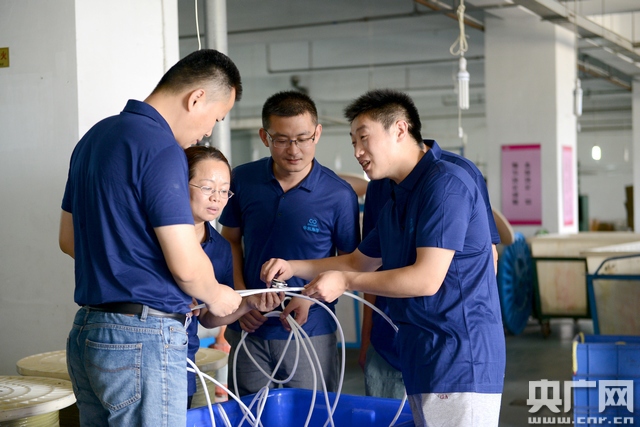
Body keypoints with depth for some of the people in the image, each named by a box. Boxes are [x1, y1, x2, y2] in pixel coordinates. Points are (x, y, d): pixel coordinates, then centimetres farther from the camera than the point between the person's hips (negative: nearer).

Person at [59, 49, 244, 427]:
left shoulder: (95, 137, 12)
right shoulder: (162, 149, -16)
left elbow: (69, 239, 20)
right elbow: (185, 264, -18)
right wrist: (215, 296, 1)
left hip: (86, 333, 9)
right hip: (143, 338, -9)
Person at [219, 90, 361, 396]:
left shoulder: (339, 195, -11)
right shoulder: (243, 180, -2)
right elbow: (231, 241, 10)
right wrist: (240, 295, -3)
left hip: (311, 333, -2)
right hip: (249, 328, 3)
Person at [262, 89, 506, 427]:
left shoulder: (445, 184, -14)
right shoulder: (396, 202, 17)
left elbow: (426, 279, -20)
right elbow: (358, 261, 28)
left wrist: (346, 281, -11)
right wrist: (293, 268, 14)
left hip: (459, 362, -9)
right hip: (424, 361, 10)